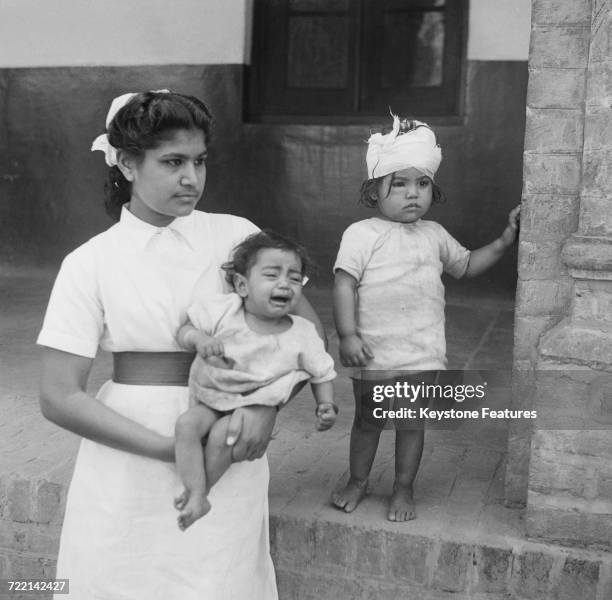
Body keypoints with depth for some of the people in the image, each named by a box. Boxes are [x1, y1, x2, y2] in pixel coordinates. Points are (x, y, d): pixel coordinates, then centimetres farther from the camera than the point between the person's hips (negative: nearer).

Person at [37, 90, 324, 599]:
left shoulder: (234, 235, -2)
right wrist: (169, 447, -15)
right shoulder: (90, 263, -5)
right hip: (128, 461, 0)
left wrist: (267, 404, -16)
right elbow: (60, 397, -8)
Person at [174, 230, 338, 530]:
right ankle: (197, 495, -18)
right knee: (187, 424, -26)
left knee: (221, 435, -28)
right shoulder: (222, 311, -13)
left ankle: (195, 492, -7)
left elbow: (321, 372, 2)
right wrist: (199, 339, -29)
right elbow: (184, 331, -6)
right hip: (209, 396, 2)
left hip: (255, 404, -1)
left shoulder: (302, 335, -11)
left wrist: (326, 406, -12)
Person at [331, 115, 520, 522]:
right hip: (374, 351, -3)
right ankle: (358, 481, 34)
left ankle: (404, 489, 28)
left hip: (422, 351, 3)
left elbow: (466, 266, 22)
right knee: (368, 420, 13)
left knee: (410, 422, 10)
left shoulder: (434, 235, 10)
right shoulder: (361, 234, -7)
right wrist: (348, 334, -21)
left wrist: (504, 241, 12)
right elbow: (345, 283, -13)